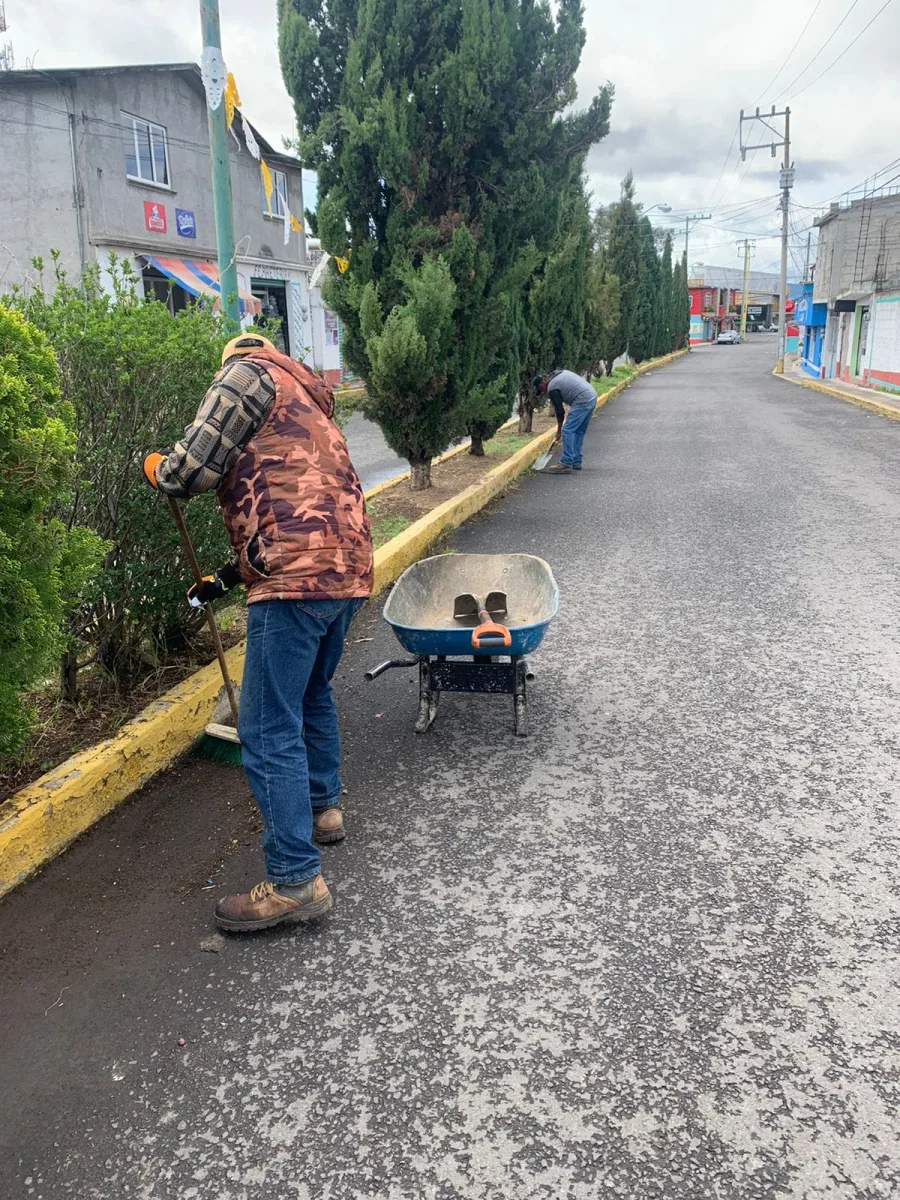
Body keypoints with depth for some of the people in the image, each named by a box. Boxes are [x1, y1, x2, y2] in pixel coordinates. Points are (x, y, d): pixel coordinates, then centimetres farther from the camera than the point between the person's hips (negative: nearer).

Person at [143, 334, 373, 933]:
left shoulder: (247, 372, 3)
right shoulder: (308, 399, 31)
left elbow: (195, 468, -7)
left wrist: (158, 468, 16)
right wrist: (228, 577, 32)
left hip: (298, 576, -10)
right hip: (348, 568, 10)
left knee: (269, 729, -6)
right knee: (312, 694, 27)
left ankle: (296, 880, -3)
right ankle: (324, 808, 42)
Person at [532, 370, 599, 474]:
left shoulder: (552, 388, -6)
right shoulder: (559, 374, 21)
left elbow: (559, 410, -4)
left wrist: (558, 432, 6)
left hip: (582, 402, -10)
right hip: (592, 397, 10)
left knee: (567, 431, -8)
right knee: (579, 432, 17)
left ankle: (565, 465, -11)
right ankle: (576, 462, 21)